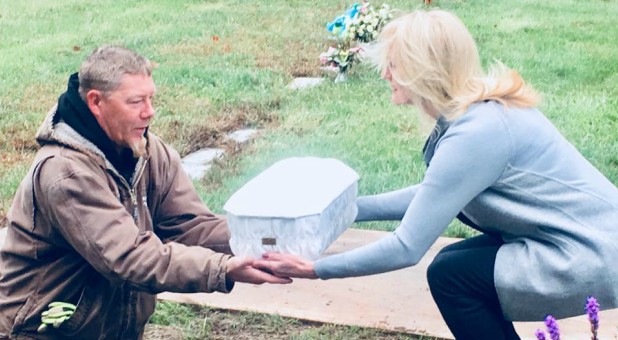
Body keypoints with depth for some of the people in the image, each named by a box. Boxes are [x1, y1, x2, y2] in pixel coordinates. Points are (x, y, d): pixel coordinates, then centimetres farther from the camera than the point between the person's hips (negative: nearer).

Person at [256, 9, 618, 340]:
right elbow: (431, 194, 13)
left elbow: (407, 248, -22)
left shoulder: (474, 133, -24)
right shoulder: (480, 105, 3)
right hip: (587, 236, 9)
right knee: (458, 262, 11)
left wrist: (313, 269, -15)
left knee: (451, 273, -6)